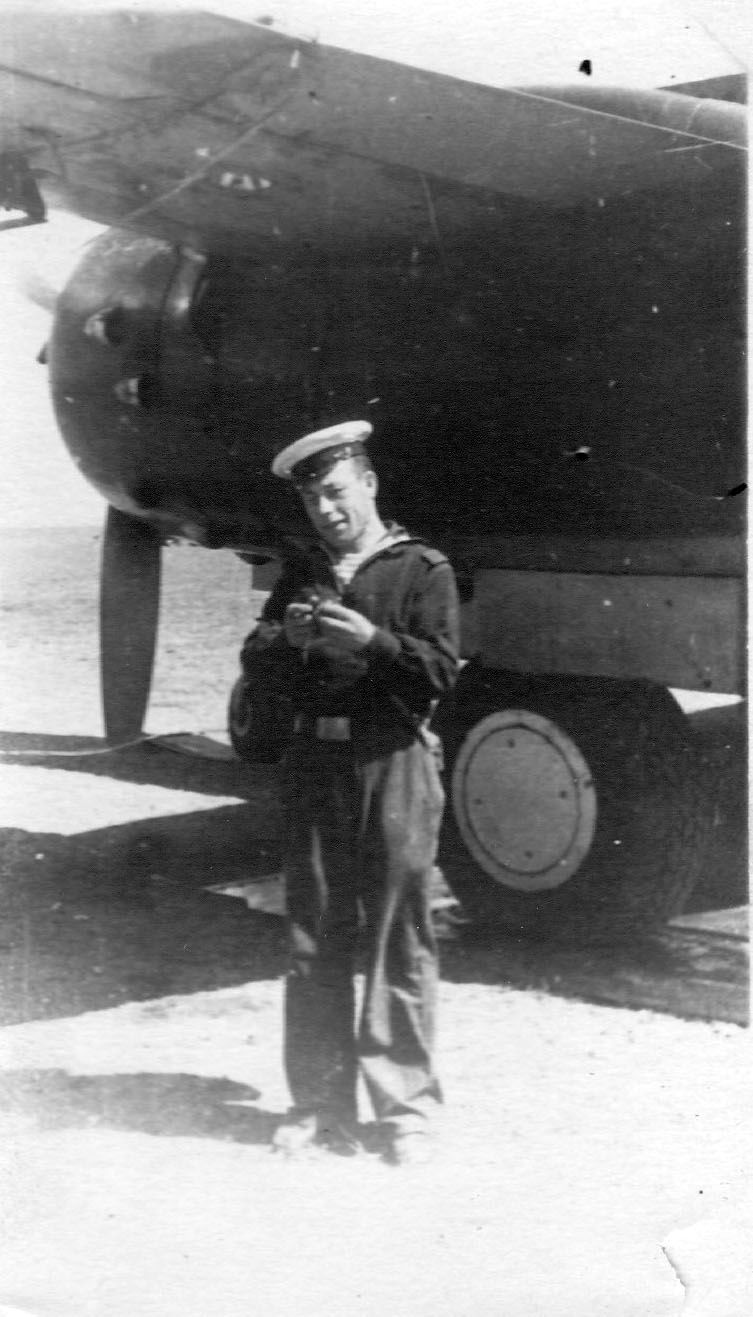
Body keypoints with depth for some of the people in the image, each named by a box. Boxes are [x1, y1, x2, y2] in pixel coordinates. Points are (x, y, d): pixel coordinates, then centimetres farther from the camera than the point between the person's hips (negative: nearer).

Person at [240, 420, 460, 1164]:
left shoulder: (422, 570, 3)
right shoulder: (302, 573, 17)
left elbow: (440, 670, -6)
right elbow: (256, 669, 12)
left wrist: (370, 640, -20)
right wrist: (286, 637, -8)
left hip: (393, 763, -4)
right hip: (315, 761, 4)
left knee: (397, 937, -3)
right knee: (313, 938, 7)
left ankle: (405, 1106, 6)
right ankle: (319, 1102, 15)